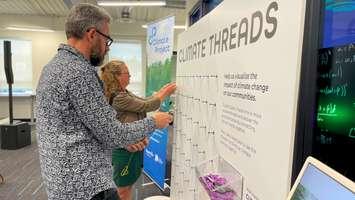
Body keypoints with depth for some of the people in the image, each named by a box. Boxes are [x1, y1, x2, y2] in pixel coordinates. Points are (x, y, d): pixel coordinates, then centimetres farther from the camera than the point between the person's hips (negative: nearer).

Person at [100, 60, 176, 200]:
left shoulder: (126, 93, 7)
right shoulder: (118, 98, -24)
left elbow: (145, 101, 13)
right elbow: (148, 106, -21)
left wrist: (163, 89, 5)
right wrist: (165, 93, -10)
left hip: (135, 147, 9)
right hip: (126, 150, -9)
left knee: (128, 185, 23)